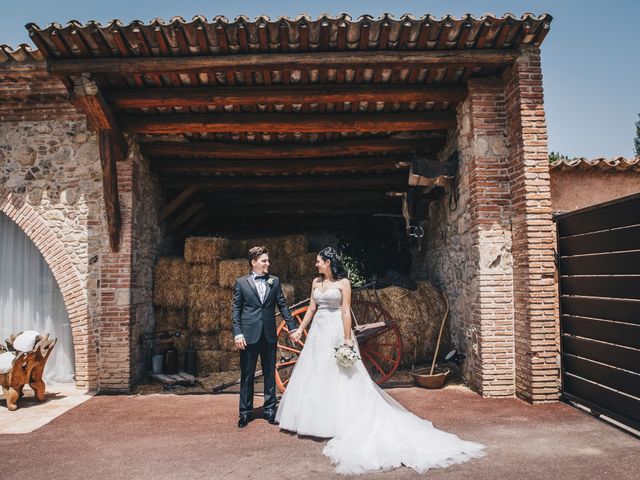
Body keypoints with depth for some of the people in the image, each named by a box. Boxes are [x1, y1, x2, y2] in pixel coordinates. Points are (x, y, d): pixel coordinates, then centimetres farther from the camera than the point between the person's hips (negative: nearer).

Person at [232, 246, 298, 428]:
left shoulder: (274, 281, 6)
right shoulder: (241, 282, 1)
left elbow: (282, 305, 8)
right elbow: (236, 310, -1)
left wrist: (292, 327, 3)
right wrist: (238, 334, -9)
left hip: (269, 335, 2)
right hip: (249, 335, -2)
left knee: (270, 374, 10)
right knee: (247, 375, 7)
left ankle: (269, 409, 23)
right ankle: (245, 412, 19)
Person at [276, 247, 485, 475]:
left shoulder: (343, 283, -8)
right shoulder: (316, 282, 10)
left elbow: (346, 312, -12)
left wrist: (347, 339, -17)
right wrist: (300, 329, 13)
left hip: (336, 332, -6)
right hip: (318, 332, 7)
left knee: (339, 377, -2)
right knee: (314, 378, 9)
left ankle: (339, 421, 8)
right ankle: (316, 421, 21)